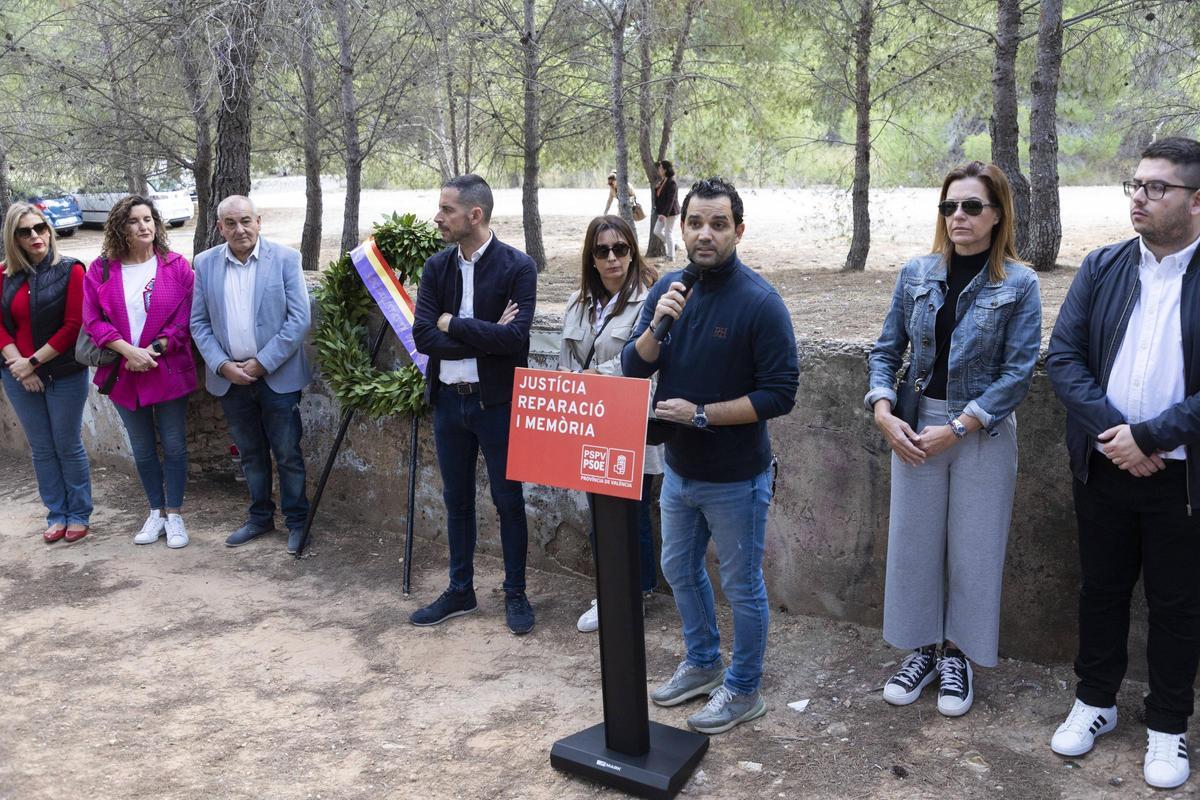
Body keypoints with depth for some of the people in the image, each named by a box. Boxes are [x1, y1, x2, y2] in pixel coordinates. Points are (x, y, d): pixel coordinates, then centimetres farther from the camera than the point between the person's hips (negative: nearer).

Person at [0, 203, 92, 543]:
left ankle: (79, 515, 19)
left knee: (68, 447, 6)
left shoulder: (70, 270, -9)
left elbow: (73, 326, -14)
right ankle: (56, 515, 22)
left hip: (65, 375, -4)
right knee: (41, 449, 11)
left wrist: (34, 361, -14)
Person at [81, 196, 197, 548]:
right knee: (143, 450, 13)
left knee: (174, 446, 5)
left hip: (168, 372, -2)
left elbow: (185, 318, -7)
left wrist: (153, 350, -15)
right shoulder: (101, 269, 0)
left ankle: (174, 514, 18)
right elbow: (93, 320, -3)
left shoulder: (177, 266, -5)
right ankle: (156, 511, 27)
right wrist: (128, 350, -16)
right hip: (124, 374, 2)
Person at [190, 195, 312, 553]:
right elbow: (199, 323, 5)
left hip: (277, 376, -3)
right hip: (229, 377, 3)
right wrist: (223, 365, -9)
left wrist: (262, 363, -13)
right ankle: (260, 517, 30)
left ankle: (296, 521, 18)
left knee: (288, 454, 3)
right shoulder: (205, 264, 3)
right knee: (250, 453, 16)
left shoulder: (285, 258, -7)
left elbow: (299, 319, -10)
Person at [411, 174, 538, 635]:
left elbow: (515, 338, -21)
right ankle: (460, 592, 29)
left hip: (496, 402, -4)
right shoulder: (437, 268, 2)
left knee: (508, 500, 6)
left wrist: (452, 324, -15)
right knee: (457, 499, 15)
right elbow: (423, 336, -8)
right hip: (447, 401, 5)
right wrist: (486, 336, -16)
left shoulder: (518, 267, -10)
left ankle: (516, 594, 22)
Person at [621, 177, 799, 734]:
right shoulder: (668, 289, -1)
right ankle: (702, 664, 44)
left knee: (742, 585, 9)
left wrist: (702, 413, -22)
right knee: (680, 569, 22)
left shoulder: (760, 302, -19)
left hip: (736, 478, -7)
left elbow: (780, 393, -20)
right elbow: (632, 370, -3)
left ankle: (743, 690, 29)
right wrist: (657, 326, -22)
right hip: (680, 468, 7)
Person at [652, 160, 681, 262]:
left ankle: (671, 256, 8)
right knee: (657, 231, 10)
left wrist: (664, 214, -29)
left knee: (668, 233, -2)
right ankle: (670, 245, 29)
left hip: (671, 213, -9)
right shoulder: (661, 181, 9)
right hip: (663, 212, 9)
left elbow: (671, 200, -25)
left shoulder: (671, 183, -19)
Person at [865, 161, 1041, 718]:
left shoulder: (1019, 285, -7)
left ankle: (958, 655, 25)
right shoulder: (916, 274, 2)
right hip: (915, 427, 3)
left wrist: (956, 429, -16)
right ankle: (923, 650, 26)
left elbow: (1017, 374, -11)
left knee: (972, 548, 6)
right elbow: (886, 350, 7)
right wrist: (884, 414, -8)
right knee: (912, 542, 9)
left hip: (984, 433, -3)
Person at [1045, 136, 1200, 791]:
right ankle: (1095, 700, 35)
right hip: (1104, 467, 3)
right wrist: (1110, 431, -16)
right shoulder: (1103, 267, 1)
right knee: (1101, 589, 17)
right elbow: (1063, 357, -4)